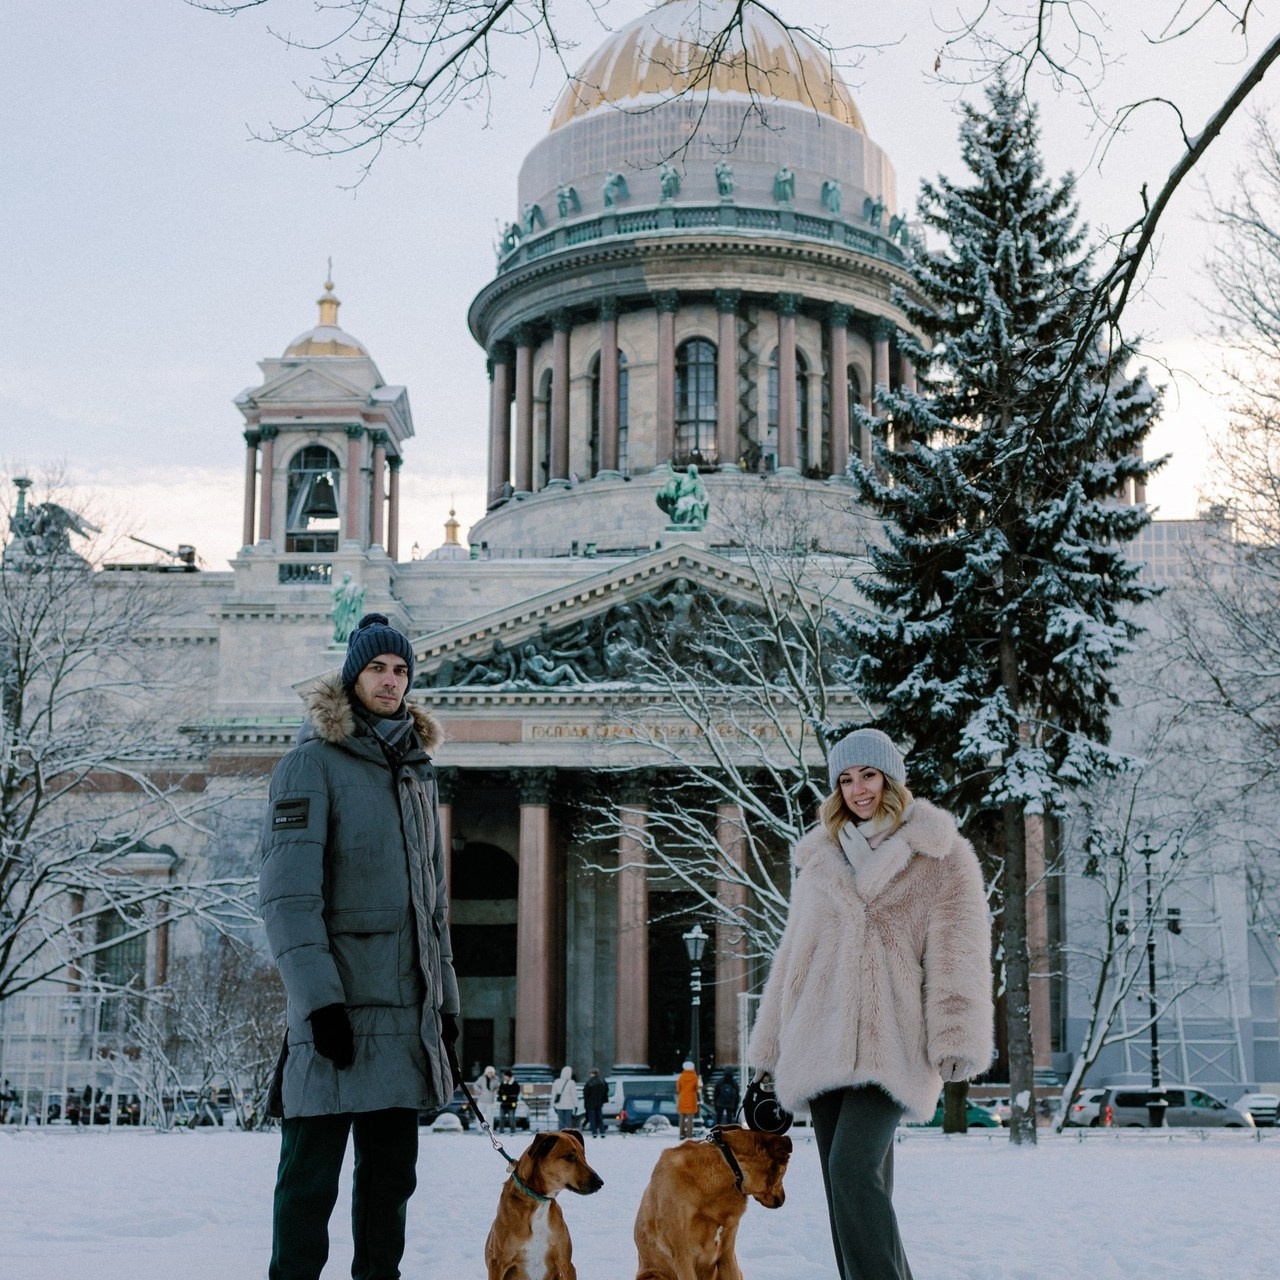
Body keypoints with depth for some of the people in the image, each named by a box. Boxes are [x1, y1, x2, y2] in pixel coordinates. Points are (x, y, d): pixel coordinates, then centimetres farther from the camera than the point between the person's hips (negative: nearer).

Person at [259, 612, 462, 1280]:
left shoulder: (417, 771, 18)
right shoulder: (312, 762, -3)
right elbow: (287, 891, -13)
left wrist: (446, 999, 17)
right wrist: (318, 996, -21)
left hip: (407, 1006, 7)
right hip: (337, 1005, -7)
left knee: (391, 1173, 10)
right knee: (311, 1175, -4)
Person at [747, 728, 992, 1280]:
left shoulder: (940, 853, 5)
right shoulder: (819, 858, 20)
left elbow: (958, 950, -3)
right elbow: (793, 955, 23)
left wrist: (954, 1040, -14)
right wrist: (770, 1047, 19)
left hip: (890, 1043, -5)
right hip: (822, 1043, 5)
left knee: (853, 1168, -22)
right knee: (846, 1189, 4)